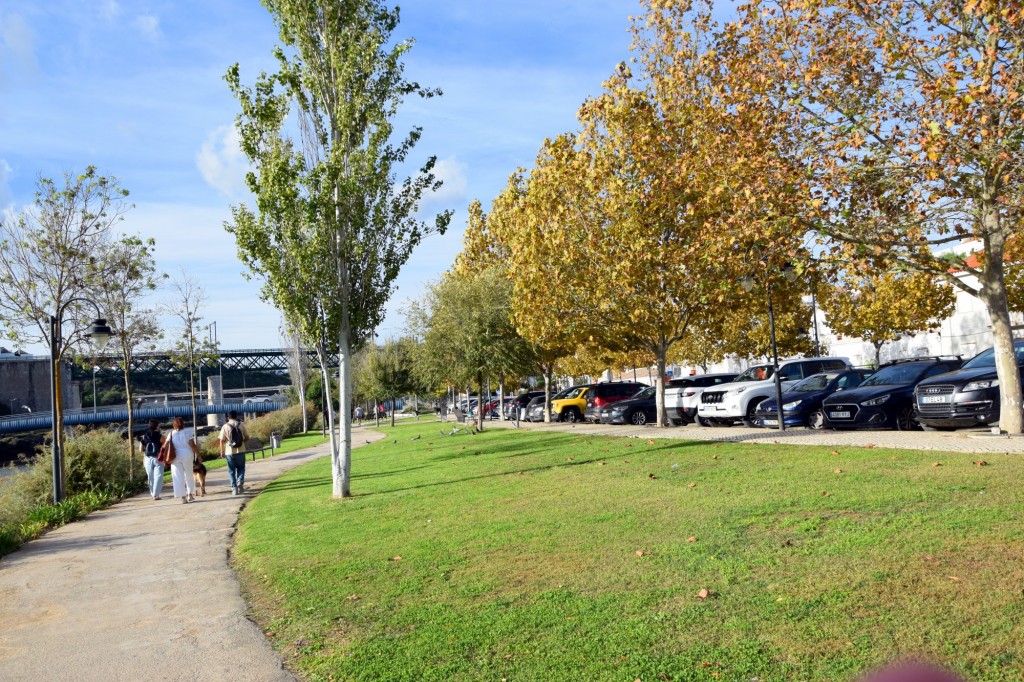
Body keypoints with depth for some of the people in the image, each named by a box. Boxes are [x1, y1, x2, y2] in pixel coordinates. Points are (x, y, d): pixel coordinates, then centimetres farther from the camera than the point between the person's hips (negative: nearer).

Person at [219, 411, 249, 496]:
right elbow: (247, 437, 3)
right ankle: (240, 482, -7)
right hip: (240, 451, 1)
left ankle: (234, 488, 6)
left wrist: (222, 451, 6)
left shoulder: (225, 427, -4)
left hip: (229, 452, -1)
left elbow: (222, 440, -4)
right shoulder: (241, 425, -1)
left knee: (231, 470, 9)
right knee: (241, 468, 15)